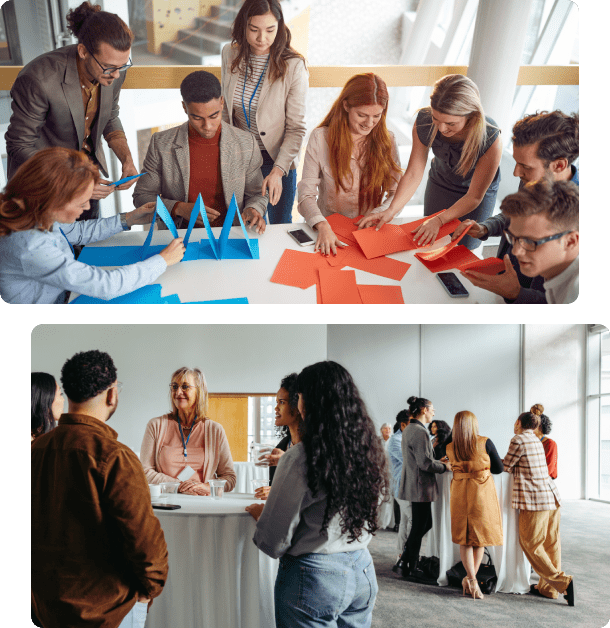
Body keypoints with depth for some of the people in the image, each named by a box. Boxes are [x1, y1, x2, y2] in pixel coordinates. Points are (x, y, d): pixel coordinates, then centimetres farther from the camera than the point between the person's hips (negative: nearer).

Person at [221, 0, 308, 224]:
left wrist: (278, 171, -25)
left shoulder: (293, 66, -19)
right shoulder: (230, 54, -7)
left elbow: (296, 128, -15)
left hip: (277, 158, -3)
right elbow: (225, 107, 7)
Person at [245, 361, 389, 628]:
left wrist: (259, 512, 8)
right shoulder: (370, 450, -1)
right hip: (363, 572, 6)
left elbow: (274, 543, -16)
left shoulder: (300, 459, -19)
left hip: (314, 576, -6)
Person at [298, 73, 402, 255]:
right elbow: (306, 195, -7)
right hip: (329, 230, 0)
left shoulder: (386, 140, 4)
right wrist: (323, 226, -26)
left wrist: (377, 216, -16)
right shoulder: (320, 138, -4)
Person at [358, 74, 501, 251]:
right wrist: (391, 210, -34)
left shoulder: (490, 139, -39)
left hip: (479, 191, -3)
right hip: (439, 185, 3)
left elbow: (474, 197, -28)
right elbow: (413, 174, -21)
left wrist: (439, 220, -40)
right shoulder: (424, 121, -31)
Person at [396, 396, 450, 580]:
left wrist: (437, 462, 17)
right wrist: (444, 466, -8)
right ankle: (410, 569, 11)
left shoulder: (408, 430, 14)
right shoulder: (419, 432, -19)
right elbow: (424, 463, -22)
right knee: (419, 528, 1)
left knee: (425, 524, 18)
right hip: (420, 487, -10)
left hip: (412, 485, 10)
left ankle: (404, 562, 21)